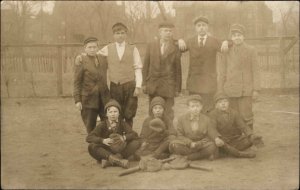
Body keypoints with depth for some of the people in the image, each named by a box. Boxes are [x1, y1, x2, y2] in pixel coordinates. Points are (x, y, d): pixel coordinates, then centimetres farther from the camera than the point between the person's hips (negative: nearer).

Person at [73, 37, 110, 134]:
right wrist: (77, 100, -10)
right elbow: (77, 81, -7)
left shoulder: (102, 59, 8)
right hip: (88, 99, -4)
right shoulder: (81, 61, -6)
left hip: (104, 98, 4)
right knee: (90, 127, 4)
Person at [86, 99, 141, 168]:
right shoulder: (103, 125, -3)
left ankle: (109, 161, -34)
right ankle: (117, 160, -44)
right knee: (91, 146, -27)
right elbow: (89, 138, -14)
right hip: (106, 152, -1)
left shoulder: (122, 124, 2)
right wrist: (103, 140, -31)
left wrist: (124, 138, -30)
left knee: (136, 143, -20)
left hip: (120, 151, 1)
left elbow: (135, 135, -10)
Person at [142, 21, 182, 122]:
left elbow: (178, 69, 2)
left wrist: (177, 88, 1)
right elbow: (146, 65, 7)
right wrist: (144, 83, 2)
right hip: (152, 84, 2)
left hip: (168, 85, -2)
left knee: (168, 113, 0)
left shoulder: (175, 48, 0)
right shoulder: (151, 46, 5)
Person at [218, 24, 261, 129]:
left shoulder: (251, 50, 1)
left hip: (245, 90, -2)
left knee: (246, 115, -3)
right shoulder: (227, 52, 7)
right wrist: (220, 90, 7)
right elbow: (223, 71, 10)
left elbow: (255, 71, -1)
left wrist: (256, 89, -6)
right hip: (230, 90, 2)